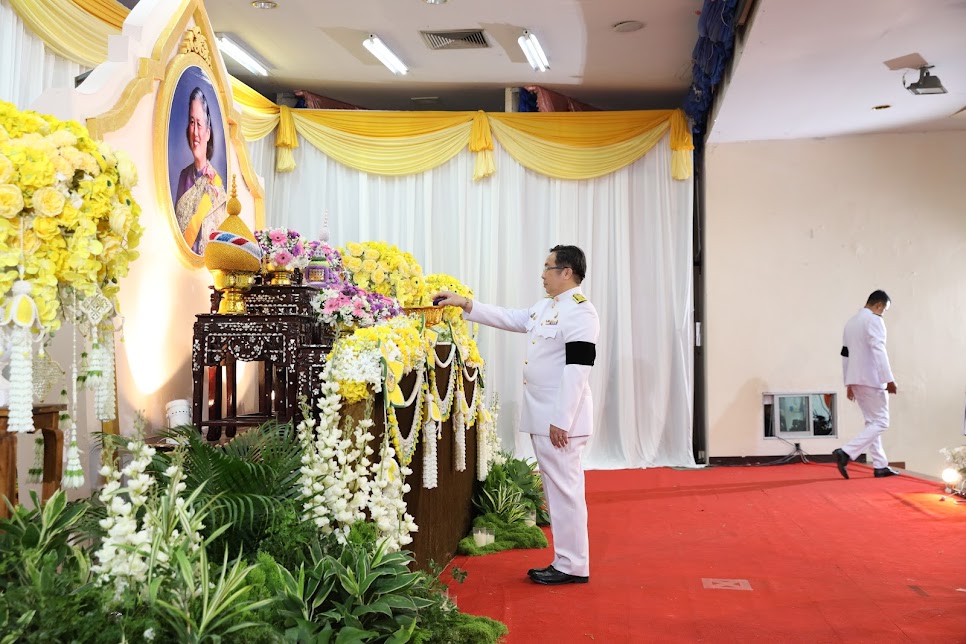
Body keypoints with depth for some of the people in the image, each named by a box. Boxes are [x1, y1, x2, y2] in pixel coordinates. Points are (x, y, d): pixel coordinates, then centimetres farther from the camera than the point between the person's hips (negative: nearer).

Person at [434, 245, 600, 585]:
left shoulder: (580, 312, -15)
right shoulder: (545, 307, 15)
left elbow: (577, 370, -21)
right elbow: (507, 317, 24)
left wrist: (561, 420, -23)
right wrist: (465, 304, 19)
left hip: (560, 418, -10)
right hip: (541, 416, 10)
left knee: (564, 489, -3)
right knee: (556, 489, 14)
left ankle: (573, 567, 7)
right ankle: (566, 561, 23)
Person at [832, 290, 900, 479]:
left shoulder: (851, 322, 17)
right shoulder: (874, 320, -9)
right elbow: (879, 351, -18)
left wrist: (848, 384, 21)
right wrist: (889, 379, -18)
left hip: (855, 379, 9)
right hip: (871, 379, -9)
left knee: (872, 421, 13)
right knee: (880, 422, -5)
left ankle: (880, 466, 13)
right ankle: (846, 453, -19)